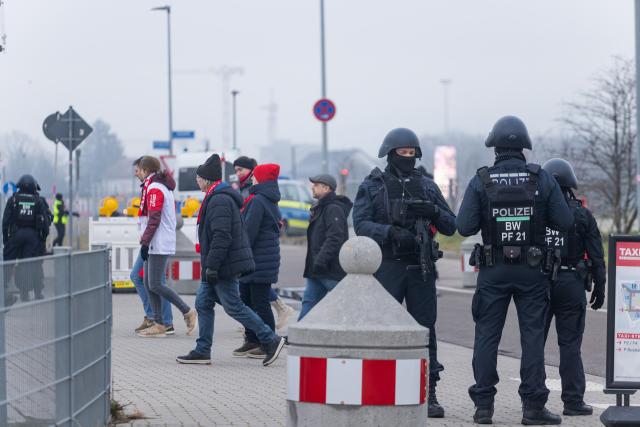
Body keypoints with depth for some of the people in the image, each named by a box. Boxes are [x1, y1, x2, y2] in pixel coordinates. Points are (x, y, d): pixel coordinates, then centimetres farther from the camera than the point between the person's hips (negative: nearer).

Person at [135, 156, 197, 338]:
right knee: (149, 284, 8)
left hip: (158, 245, -10)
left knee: (155, 285, -9)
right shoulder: (163, 187, 18)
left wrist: (145, 242, -17)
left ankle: (188, 312, -3)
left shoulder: (154, 188, -13)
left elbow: (154, 219, -19)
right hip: (157, 246, 10)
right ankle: (159, 325, 7)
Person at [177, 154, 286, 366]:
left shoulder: (219, 201, -18)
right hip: (219, 267, 11)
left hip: (225, 267, -11)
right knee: (203, 303, 11)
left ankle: (270, 340, -1)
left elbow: (221, 237, -25)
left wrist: (212, 266, -24)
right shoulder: (224, 197, 16)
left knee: (233, 306, -6)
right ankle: (202, 351, 13)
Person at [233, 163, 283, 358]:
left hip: (259, 261, -10)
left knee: (260, 302, -5)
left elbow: (249, 231, -20)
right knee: (246, 299, 15)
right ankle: (252, 341, 19)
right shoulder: (270, 202, 15)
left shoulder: (257, 202, -15)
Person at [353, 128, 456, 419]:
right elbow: (361, 224, -8)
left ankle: (428, 394, 7)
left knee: (425, 329, 2)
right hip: (387, 267, -2)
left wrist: (432, 211, -9)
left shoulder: (427, 186, 13)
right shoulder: (372, 186, 4)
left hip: (421, 268, 3)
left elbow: (451, 226, 11)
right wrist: (391, 232, -23)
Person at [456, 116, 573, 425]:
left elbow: (464, 227, -8)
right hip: (532, 271, 0)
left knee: (487, 336, 7)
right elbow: (565, 222, -4)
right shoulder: (542, 179, -4)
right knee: (533, 336, 4)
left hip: (493, 271, 0)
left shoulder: (481, 182, -5)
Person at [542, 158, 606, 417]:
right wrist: (599, 287, 8)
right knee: (570, 344, 1)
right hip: (571, 285, -1)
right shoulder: (582, 215, -1)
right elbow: (596, 256, 0)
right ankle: (573, 401, 1)